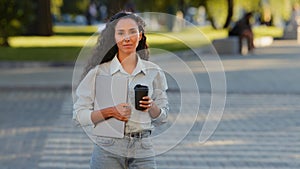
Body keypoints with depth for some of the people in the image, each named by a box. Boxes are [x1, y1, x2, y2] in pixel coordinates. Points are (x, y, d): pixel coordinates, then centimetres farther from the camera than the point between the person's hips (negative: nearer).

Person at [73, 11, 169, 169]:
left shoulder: (154, 72, 7)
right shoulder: (99, 72, 0)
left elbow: (161, 118, 11)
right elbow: (79, 115, -2)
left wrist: (151, 106, -9)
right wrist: (110, 111, -16)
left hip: (143, 151, 2)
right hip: (108, 151, -2)